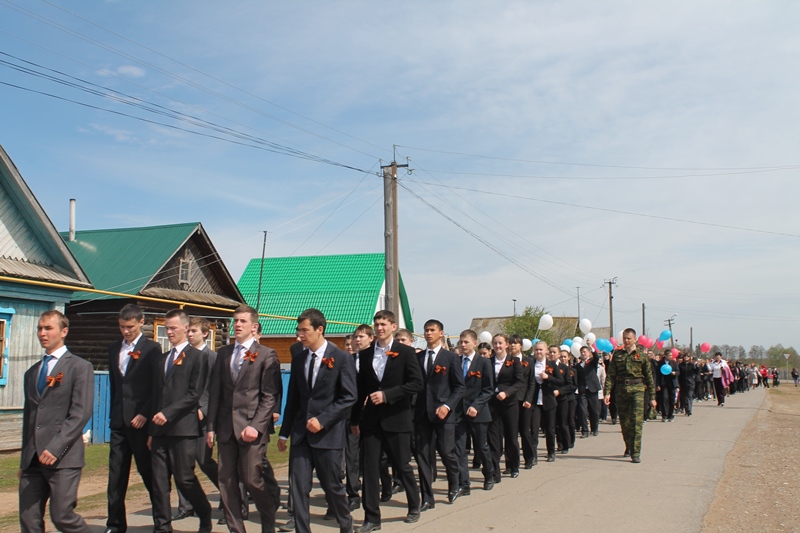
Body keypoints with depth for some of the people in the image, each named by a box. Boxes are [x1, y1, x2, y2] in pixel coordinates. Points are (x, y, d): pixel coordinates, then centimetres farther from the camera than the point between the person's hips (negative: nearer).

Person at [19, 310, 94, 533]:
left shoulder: (80, 367, -1)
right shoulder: (31, 373, 20)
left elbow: (81, 413, -10)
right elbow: (28, 417, 22)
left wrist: (56, 448, -18)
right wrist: (24, 459, 18)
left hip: (63, 458, -6)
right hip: (33, 460, 6)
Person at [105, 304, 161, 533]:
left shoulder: (152, 349, -5)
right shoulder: (114, 349, 13)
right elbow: (113, 384, 18)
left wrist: (145, 414, -15)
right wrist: (113, 415, 13)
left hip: (141, 420, -5)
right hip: (118, 421, 5)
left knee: (149, 472, 2)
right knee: (116, 475, 6)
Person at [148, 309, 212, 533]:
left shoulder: (197, 357, -2)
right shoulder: (161, 360, 19)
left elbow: (194, 394, -10)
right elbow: (155, 396, 18)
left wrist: (168, 413, -17)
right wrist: (152, 430, 12)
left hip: (183, 428, -6)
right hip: (160, 428, 6)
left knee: (185, 478, -3)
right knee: (159, 480, 3)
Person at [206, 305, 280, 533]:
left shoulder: (266, 355, -1)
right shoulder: (223, 353, 14)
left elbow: (270, 396, -7)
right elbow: (215, 392, 12)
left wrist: (256, 426, -16)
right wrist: (211, 426, 6)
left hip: (251, 427, -5)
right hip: (226, 427, 5)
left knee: (251, 479, -4)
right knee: (226, 481, 5)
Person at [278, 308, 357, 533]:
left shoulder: (342, 358, -6)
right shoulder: (298, 359, 9)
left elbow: (349, 397, -9)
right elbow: (293, 398, 14)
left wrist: (322, 420, -17)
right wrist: (284, 433, 12)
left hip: (329, 433, -4)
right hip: (301, 433, 4)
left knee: (332, 486, 7)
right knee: (298, 487, -1)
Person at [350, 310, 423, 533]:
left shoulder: (406, 352, -3)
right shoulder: (365, 354, 8)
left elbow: (416, 383, -10)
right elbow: (361, 388, 12)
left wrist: (386, 394, -17)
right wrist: (355, 418, 11)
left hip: (396, 418, -3)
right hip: (370, 419, 3)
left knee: (402, 466, 7)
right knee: (370, 468, 1)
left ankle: (414, 506, 30)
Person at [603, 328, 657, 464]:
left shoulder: (641, 356, 4)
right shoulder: (617, 355, 9)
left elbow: (649, 377, 6)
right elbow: (610, 375, 5)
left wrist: (652, 397, 4)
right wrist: (607, 392, -5)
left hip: (637, 390, -2)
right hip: (621, 391, 2)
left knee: (636, 421, -11)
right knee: (624, 422, 9)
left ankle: (636, 453, -10)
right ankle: (629, 447, 29)